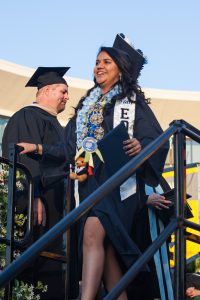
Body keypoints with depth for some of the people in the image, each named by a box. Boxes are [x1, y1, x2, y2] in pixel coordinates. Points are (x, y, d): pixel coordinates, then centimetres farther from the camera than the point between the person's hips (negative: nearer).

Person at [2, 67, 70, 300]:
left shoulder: (52, 123, 24)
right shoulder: (28, 116, -6)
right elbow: (27, 158, -18)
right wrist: (35, 198, -26)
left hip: (53, 205, 10)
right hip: (37, 204, -10)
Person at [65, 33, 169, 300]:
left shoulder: (133, 102, 7)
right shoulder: (86, 105, 23)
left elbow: (157, 139, -2)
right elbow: (71, 142, 25)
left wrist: (140, 147, -22)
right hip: (90, 181, 6)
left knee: (93, 234, -26)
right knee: (106, 248, -2)